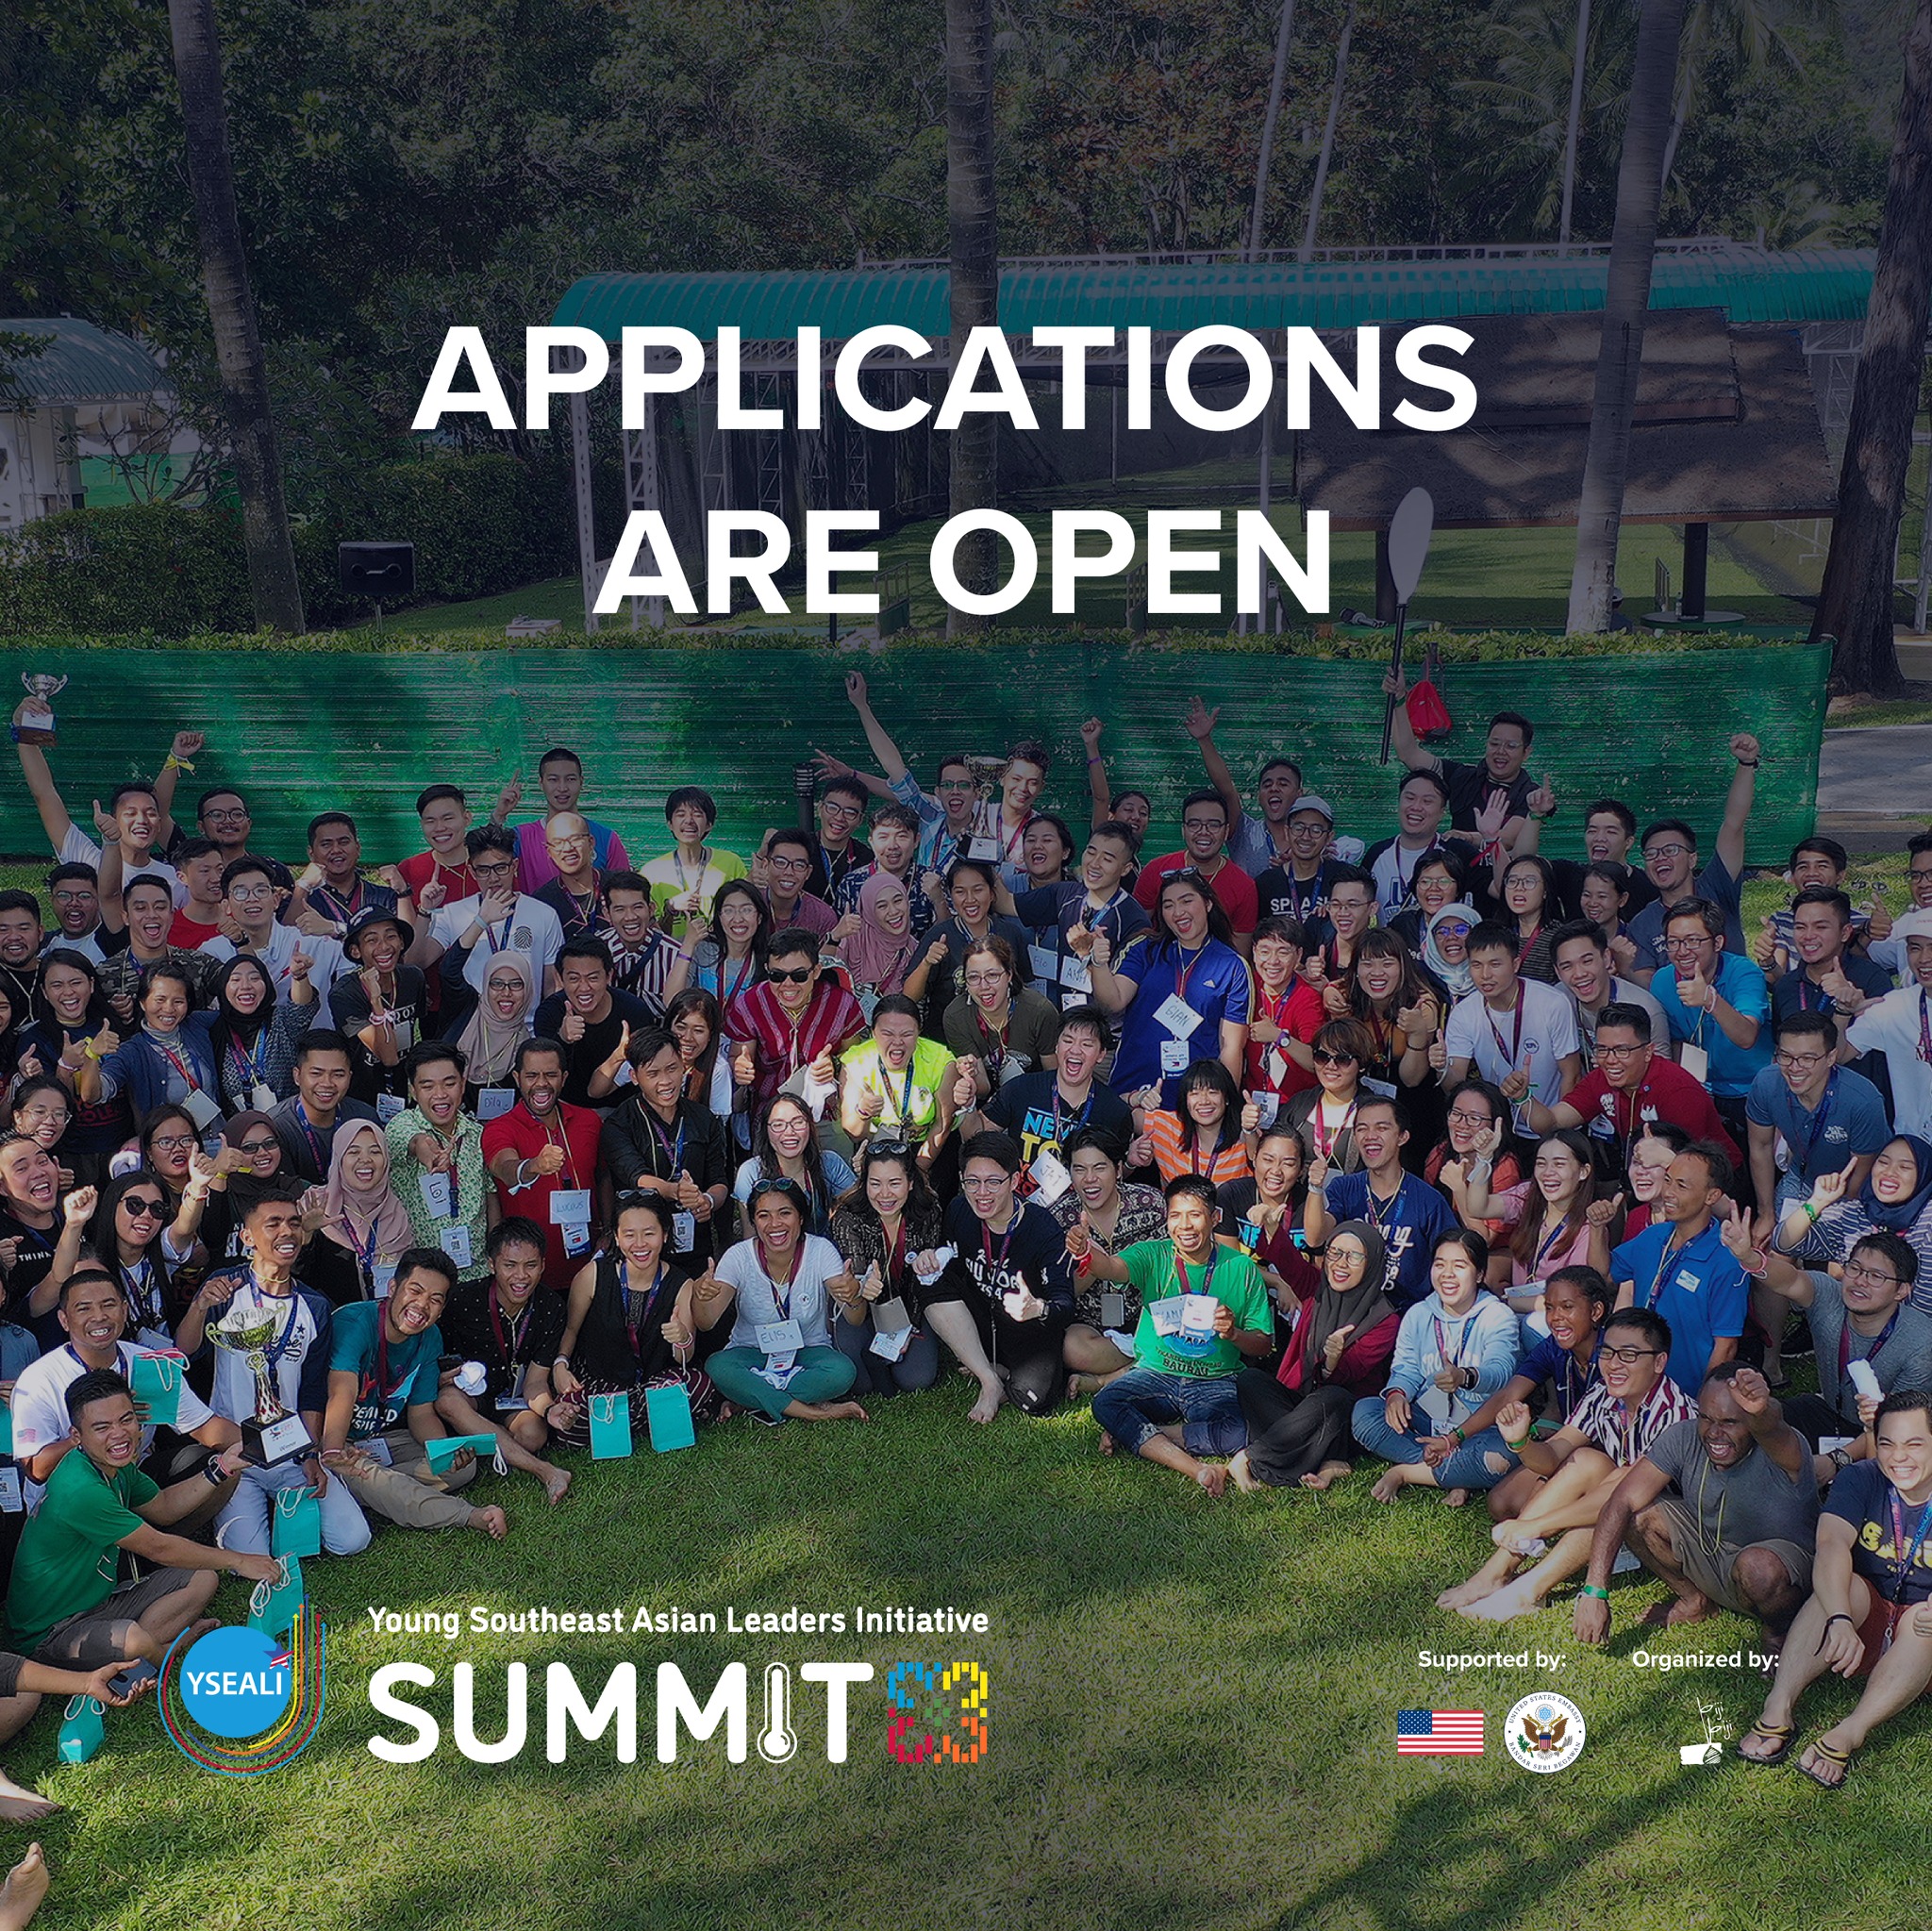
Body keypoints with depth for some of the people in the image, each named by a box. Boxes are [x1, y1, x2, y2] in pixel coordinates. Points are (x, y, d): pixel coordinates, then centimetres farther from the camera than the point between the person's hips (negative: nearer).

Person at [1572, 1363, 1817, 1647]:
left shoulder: (1784, 1454, -29)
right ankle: (1696, 1601, 9)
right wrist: (1594, 1592, -30)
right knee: (1638, 1515, -17)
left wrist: (1761, 1412, -82)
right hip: (1708, 1550, 4)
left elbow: (1769, 1428, -56)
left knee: (1758, 1564, -38)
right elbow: (1620, 1504, -22)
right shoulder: (1683, 1439, -18)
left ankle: (1779, 1631, -2)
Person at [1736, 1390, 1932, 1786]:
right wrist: (1840, 1619, -43)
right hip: (1864, 1634, 2)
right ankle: (1778, 1709, -35)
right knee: (1843, 1585, -28)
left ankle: (1849, 1733, -41)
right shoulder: (1862, 1480, -5)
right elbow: (1831, 1544, -25)